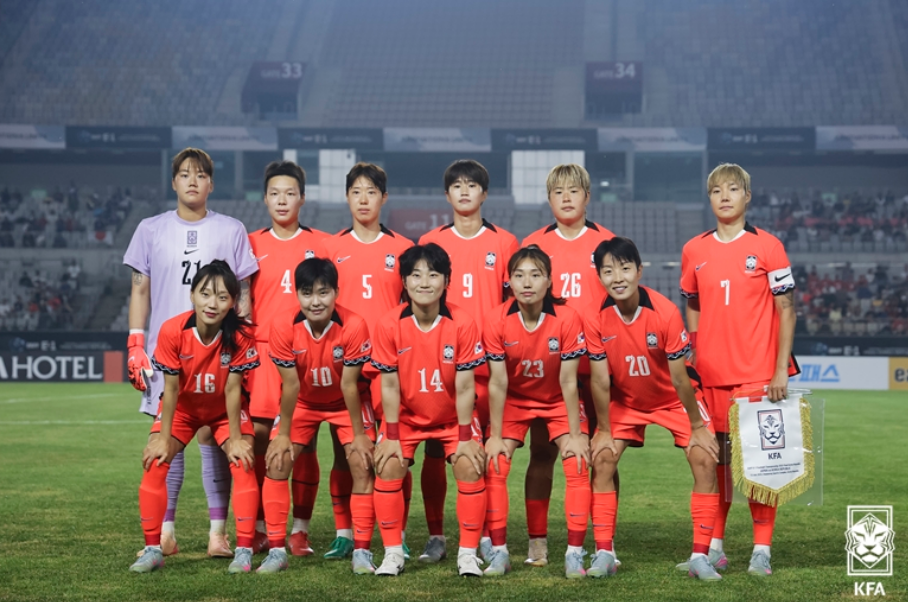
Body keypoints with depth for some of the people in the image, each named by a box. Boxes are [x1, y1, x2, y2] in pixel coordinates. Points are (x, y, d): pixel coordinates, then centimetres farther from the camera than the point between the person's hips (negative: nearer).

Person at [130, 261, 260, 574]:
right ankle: (153, 549, -4)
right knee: (154, 462, -14)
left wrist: (235, 438, -17)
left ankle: (244, 550, -8)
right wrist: (163, 438, -16)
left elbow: (232, 389, -21)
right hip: (182, 408, 0)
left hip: (224, 409, 0)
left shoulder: (240, 335, -29)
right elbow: (171, 389, -21)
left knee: (243, 463, -16)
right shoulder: (172, 330, -30)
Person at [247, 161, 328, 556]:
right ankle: (259, 528, 6)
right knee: (257, 436, -3)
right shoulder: (252, 245, 11)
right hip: (261, 349, 1)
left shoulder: (320, 245, 7)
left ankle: (300, 530, 7)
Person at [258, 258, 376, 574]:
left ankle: (362, 551, -4)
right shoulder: (283, 326, -26)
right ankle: (276, 550, -1)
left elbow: (349, 385, -22)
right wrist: (282, 434, -14)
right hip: (303, 402, 1)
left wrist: (359, 434, -16)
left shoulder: (353, 326, -30)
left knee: (362, 464, -13)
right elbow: (291, 386, -18)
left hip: (345, 403, -1)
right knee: (276, 463, -10)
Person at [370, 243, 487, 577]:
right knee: (388, 467, -15)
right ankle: (393, 552, -2)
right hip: (406, 416, 1)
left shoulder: (463, 324, -21)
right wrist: (391, 436, -13)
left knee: (470, 467, -16)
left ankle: (468, 553, -5)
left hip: (453, 417, -1)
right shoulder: (389, 325, -19)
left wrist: (465, 437, -15)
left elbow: (464, 387, -17)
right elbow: (389, 385, -13)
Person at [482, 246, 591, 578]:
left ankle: (575, 553, -7)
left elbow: (568, 382, -20)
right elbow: (497, 383, -17)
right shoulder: (497, 321, -23)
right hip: (513, 401, 1)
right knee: (494, 465, -12)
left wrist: (576, 434, -17)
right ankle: (498, 552, -2)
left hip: (558, 402, -1)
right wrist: (495, 436, -15)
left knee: (577, 464, -15)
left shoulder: (567, 319, -26)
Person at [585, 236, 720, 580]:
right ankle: (604, 553, -2)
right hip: (624, 400, 2)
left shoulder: (665, 312, -29)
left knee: (705, 459, -15)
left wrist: (697, 427, -15)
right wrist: (604, 431, -10)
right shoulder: (596, 318, -22)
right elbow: (600, 380, -14)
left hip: (672, 399, -2)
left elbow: (679, 378, -22)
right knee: (602, 459, -11)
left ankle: (700, 556, -8)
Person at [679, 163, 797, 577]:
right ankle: (713, 546, 15)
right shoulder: (694, 251, 8)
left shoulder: (767, 247, -1)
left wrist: (781, 370, -9)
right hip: (709, 375, 3)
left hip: (758, 374, -3)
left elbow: (786, 311, -2)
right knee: (714, 457, 7)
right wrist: (689, 366, 9)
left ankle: (761, 550, 2)